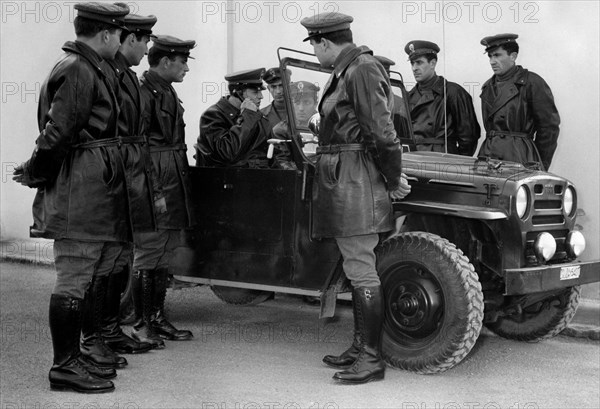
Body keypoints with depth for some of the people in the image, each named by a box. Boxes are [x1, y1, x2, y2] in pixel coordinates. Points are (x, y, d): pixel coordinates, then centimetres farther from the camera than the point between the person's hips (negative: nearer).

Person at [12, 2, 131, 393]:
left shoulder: (90, 69, 18)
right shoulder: (77, 72, -15)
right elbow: (57, 134, -20)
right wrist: (35, 173, -8)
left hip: (100, 190, 11)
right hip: (80, 188, -11)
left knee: (90, 275, 17)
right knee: (74, 278, -5)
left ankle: (75, 353, 29)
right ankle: (65, 365, 3)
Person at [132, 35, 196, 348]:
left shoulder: (168, 93, 17)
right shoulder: (142, 93, -12)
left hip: (174, 181, 10)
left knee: (165, 255, 13)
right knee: (147, 255, -3)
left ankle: (158, 318, 22)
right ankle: (142, 324, 6)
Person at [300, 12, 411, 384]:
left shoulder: (362, 70, -14)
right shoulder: (346, 71, 15)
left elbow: (381, 132, -15)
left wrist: (394, 179, -8)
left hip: (354, 180, -10)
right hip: (340, 178, 10)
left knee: (360, 268, -8)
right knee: (358, 268, 14)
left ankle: (372, 359, -2)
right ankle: (361, 346, 22)